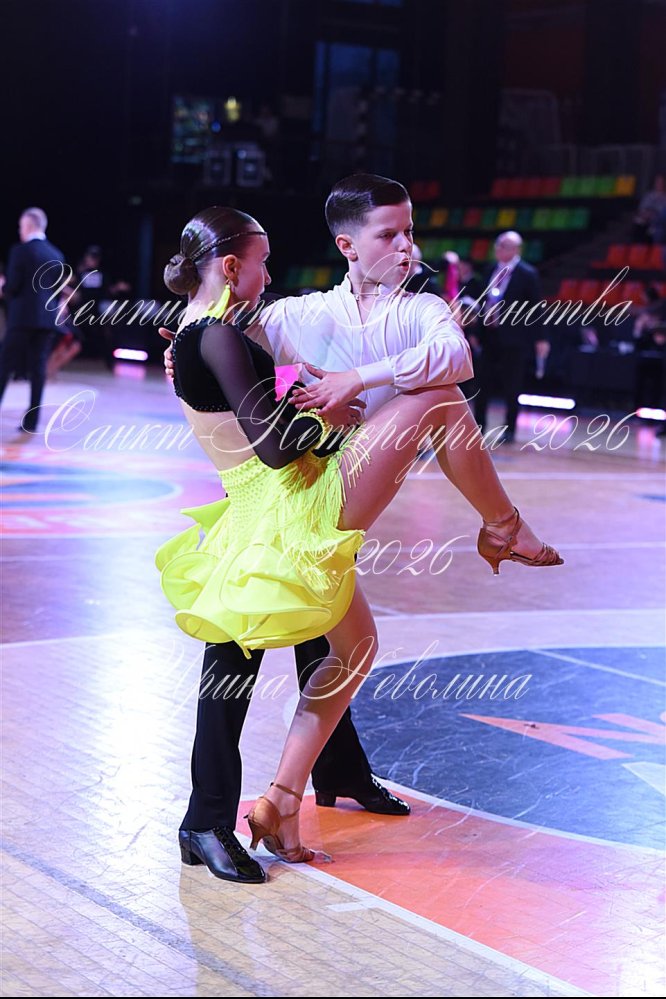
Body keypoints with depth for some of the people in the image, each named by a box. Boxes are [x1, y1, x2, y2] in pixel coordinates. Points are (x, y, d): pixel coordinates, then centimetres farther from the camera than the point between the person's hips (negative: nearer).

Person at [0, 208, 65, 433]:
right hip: (47, 320, 5)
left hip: (22, 318, -5)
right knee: (38, 369, 5)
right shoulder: (56, 255, 9)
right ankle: (31, 421, 3)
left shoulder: (20, 251, -9)